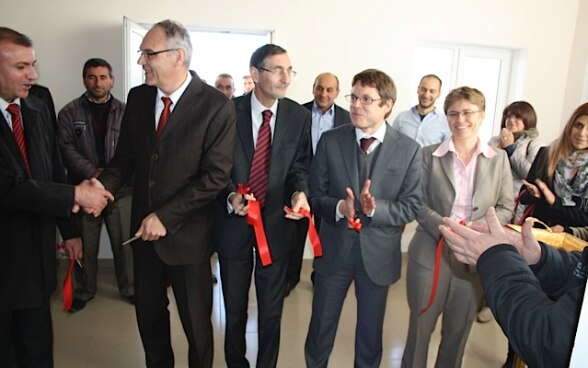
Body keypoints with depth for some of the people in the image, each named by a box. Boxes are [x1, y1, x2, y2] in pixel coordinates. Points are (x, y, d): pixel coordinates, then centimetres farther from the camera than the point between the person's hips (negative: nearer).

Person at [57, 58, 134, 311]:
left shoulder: (125, 112, 5)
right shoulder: (69, 113, 5)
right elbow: (66, 148, -3)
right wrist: (93, 172, -16)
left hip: (121, 188, 0)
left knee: (125, 243, 7)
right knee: (85, 245, 10)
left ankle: (129, 288, 25)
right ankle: (84, 292, 29)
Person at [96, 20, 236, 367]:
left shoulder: (216, 105, -15)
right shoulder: (138, 97, 2)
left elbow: (216, 175, -18)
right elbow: (125, 157, 7)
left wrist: (166, 217, -21)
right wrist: (103, 185, -14)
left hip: (187, 233, -5)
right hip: (144, 227, 5)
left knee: (195, 319, 13)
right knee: (149, 313, 21)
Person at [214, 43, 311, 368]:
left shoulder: (299, 116, -4)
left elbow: (300, 165, 1)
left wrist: (300, 192, -19)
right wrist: (230, 196, -21)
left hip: (276, 223, 1)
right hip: (234, 222, 0)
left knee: (271, 309, 16)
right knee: (234, 308, 19)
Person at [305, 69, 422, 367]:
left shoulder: (409, 149, -8)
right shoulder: (330, 141, -6)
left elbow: (411, 206, -8)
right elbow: (315, 194, -4)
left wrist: (375, 209, -26)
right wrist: (339, 207, -25)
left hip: (379, 253, 0)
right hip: (334, 248, 1)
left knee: (371, 329, 20)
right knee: (321, 325, 18)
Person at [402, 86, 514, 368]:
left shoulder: (499, 159, 3)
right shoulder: (430, 155, -1)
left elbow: (506, 207, 5)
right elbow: (418, 202, -3)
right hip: (431, 252, -1)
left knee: (459, 330, 15)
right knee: (420, 326, 10)